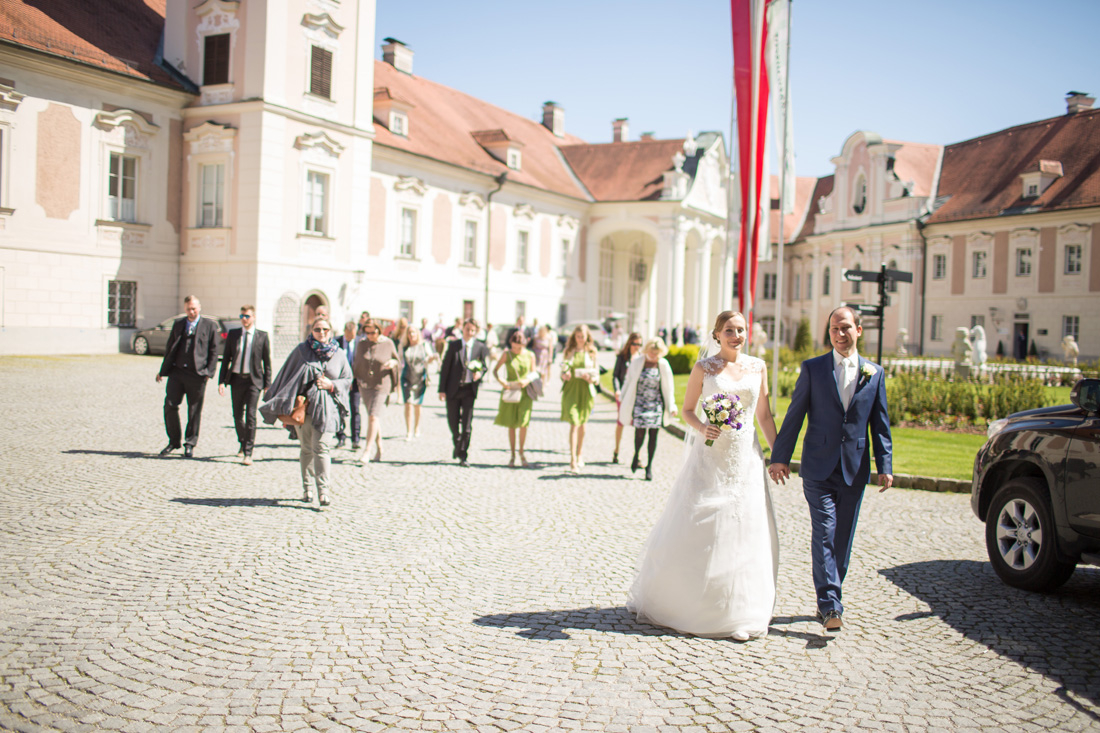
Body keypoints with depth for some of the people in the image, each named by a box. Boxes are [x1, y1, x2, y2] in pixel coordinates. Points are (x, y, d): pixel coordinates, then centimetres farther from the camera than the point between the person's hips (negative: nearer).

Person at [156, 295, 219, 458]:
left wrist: (209, 372, -8)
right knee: (170, 405, -2)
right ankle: (173, 442, 14)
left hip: (197, 374, -3)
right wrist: (163, 370, 13)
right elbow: (170, 348, 18)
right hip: (177, 371, 3)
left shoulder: (209, 325, 4)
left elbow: (214, 351, 2)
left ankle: (190, 445, 14)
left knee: (194, 411, 2)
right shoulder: (178, 324, 15)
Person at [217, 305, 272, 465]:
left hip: (253, 380, -3)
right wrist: (221, 381, 0)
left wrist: (267, 384, -1)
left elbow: (267, 361, 2)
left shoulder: (262, 336, -1)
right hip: (236, 379, 3)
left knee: (250, 416, -11)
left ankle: (248, 454, -7)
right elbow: (226, 359, 7)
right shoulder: (233, 334, 6)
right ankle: (242, 444, 36)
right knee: (237, 416, 13)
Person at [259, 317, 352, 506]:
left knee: (321, 448, -10)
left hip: (326, 407, 0)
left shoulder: (338, 354, 7)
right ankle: (307, 488, 15)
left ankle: (323, 490, -11)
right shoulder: (301, 350, 4)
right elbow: (286, 375, 8)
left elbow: (347, 380, 12)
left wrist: (330, 384, -8)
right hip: (303, 405, 1)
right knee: (306, 448, 5)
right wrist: (285, 405, 4)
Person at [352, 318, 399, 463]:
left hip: (381, 385, -4)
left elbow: (397, 360, 9)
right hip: (365, 385, 4)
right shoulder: (362, 344, 6)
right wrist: (354, 380, 9)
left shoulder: (388, 344, -1)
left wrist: (393, 363, -13)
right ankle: (379, 449, 19)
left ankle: (367, 450, -13)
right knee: (373, 418, 8)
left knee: (373, 417, -15)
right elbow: (356, 363, 15)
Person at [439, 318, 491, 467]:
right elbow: (445, 368, 1)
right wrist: (442, 390, -5)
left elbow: (485, 366, 9)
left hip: (469, 389, -1)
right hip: (453, 389, 1)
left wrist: (480, 373, -17)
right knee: (453, 422, 9)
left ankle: (463, 456, 2)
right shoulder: (453, 346, 1)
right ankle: (457, 445, 38)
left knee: (467, 424, -4)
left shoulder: (481, 347, 1)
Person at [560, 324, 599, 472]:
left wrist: (591, 378, -15)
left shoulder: (591, 353, 5)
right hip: (571, 390, -1)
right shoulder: (569, 352, 5)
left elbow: (596, 374, 6)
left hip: (586, 390, 1)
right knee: (574, 424, -10)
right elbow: (563, 371, 9)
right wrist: (564, 375, -13)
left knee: (582, 424, 12)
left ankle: (579, 455, 30)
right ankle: (573, 460, -12)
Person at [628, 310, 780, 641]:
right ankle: (678, 601, 18)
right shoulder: (704, 368, 0)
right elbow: (687, 409, 4)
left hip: (745, 458, 3)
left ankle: (738, 611, 13)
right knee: (694, 529, 0)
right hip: (709, 456, -2)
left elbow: (764, 415, 11)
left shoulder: (758, 367, 8)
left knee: (744, 532, 2)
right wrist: (702, 429, -16)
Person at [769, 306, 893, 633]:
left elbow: (880, 422, 9)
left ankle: (828, 600, 22)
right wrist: (780, 457, -1)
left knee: (843, 539, 9)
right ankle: (830, 606, -10)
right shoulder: (813, 368, 2)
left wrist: (885, 465, 2)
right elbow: (794, 415, 2)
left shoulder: (874, 372, 8)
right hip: (819, 467, -2)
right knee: (824, 534, -10)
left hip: (855, 470, 3)